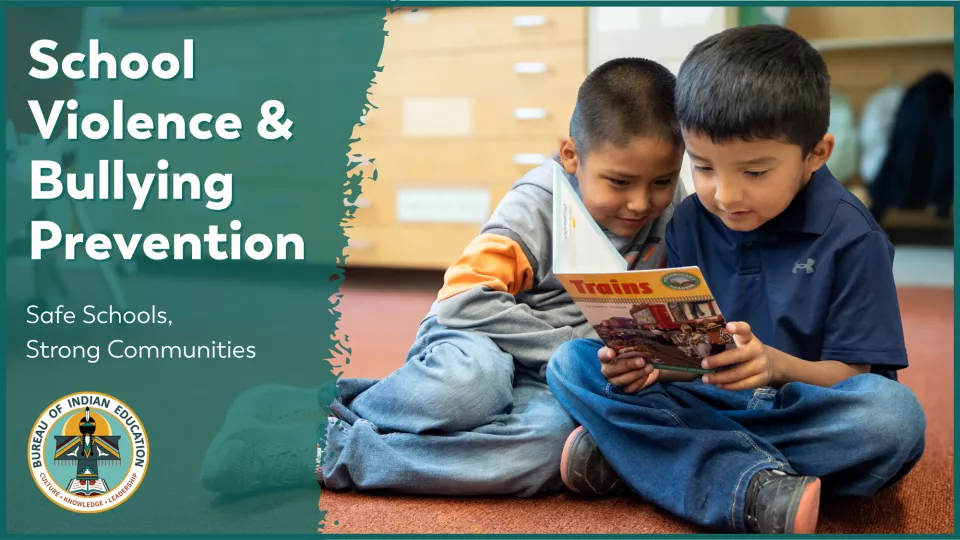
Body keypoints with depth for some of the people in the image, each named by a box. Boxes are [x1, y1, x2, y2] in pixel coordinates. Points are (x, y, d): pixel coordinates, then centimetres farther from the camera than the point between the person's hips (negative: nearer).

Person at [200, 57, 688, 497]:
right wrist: (568, 350, -23)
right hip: (477, 344, -4)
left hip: (541, 380, 4)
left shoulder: (668, 204, 1)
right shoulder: (536, 206, -12)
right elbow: (465, 300, -21)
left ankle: (330, 452, -24)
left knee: (552, 438, -35)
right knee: (468, 383, -43)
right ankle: (328, 407, -14)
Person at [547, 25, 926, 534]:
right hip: (703, 405, 3)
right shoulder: (689, 223, 4)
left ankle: (631, 452, -28)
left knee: (895, 413, -36)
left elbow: (854, 373, -8)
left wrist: (780, 366, -30)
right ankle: (755, 488, -33)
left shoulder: (851, 235, -7)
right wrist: (644, 362, -18)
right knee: (571, 362, -15)